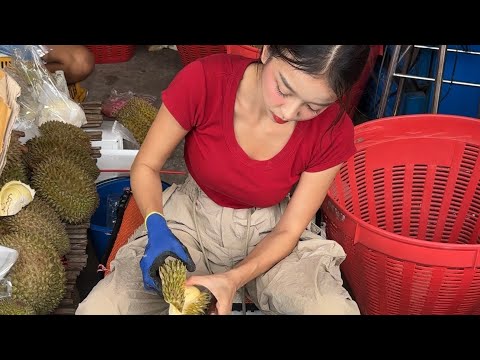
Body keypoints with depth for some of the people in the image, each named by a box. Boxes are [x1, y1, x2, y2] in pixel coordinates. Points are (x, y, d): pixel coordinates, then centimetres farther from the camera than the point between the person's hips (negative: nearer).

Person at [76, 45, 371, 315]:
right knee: (96, 309, -22)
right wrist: (157, 230, -28)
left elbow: (288, 231, -10)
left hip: (268, 233, 0)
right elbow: (146, 166, -9)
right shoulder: (204, 81, -24)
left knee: (335, 309, -30)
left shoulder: (332, 133, -21)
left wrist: (234, 279, -28)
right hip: (192, 217, 0)